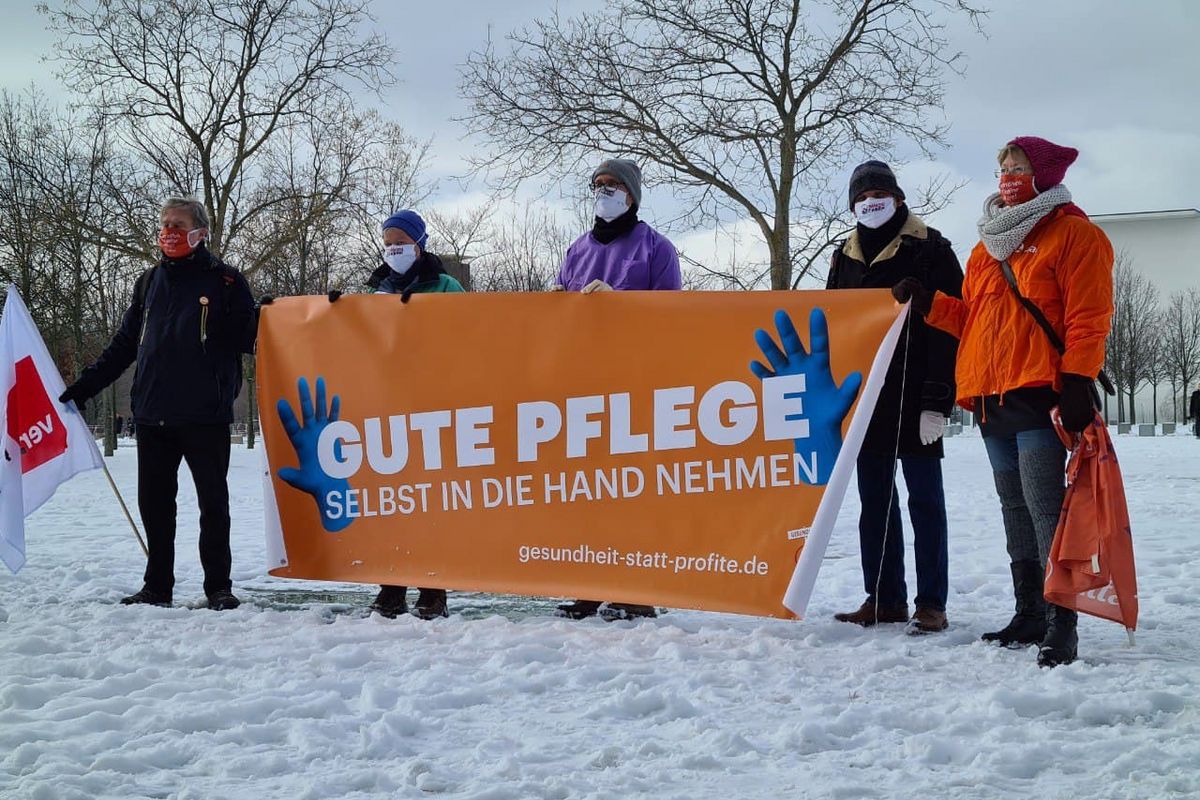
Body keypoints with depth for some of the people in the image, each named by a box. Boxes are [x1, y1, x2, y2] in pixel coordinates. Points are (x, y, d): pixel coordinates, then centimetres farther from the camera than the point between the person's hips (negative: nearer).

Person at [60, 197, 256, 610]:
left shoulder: (224, 280, 0)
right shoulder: (149, 281, 15)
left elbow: (248, 339, -1)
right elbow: (124, 344, 19)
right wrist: (83, 386, 15)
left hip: (205, 413, -5)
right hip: (152, 414, 5)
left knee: (213, 501, 3)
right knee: (154, 503, 8)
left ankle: (219, 586, 10)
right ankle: (157, 585, 18)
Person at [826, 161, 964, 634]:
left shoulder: (929, 250, -4)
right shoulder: (845, 258, 14)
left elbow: (947, 328, -10)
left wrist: (937, 399, -17)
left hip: (914, 397, -6)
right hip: (863, 394, 6)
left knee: (924, 499, -1)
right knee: (874, 500, 9)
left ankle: (932, 603, 3)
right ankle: (883, 599, 15)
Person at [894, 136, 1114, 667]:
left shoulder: (1072, 234, -2)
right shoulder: (987, 248, 21)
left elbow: (1088, 318, -10)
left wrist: (1076, 384, -18)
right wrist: (928, 303, 7)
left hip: (1040, 399, -8)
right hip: (992, 400, 8)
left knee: (1045, 508, -13)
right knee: (1015, 510, 13)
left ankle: (1061, 624, -12)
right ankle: (1029, 614, 22)